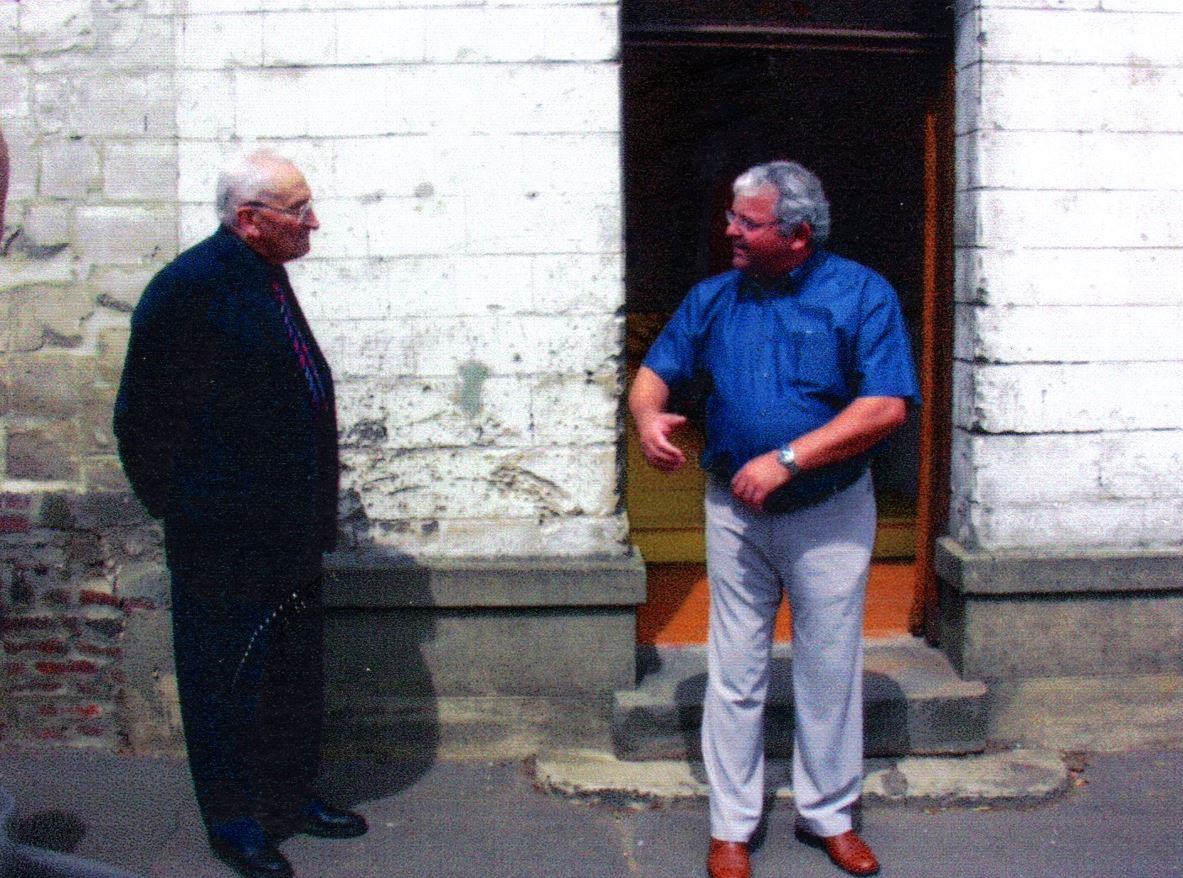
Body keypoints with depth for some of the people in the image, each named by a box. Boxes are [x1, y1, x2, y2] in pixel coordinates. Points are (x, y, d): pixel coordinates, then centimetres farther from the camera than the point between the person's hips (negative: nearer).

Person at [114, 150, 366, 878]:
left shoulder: (267, 277, 9)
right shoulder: (189, 286, -16)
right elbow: (145, 415, -13)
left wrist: (316, 511, 15)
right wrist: (179, 505, -8)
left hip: (290, 530, 9)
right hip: (227, 535, -8)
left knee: (295, 666, 18)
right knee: (229, 673, 6)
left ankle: (291, 792, 33)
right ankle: (233, 818, 20)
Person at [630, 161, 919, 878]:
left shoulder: (861, 295, -8)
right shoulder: (713, 299, 3)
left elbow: (886, 407, -17)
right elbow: (656, 372, 8)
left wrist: (786, 460, -23)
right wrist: (648, 416, -17)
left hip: (831, 514, -2)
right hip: (734, 511, 2)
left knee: (830, 671, 10)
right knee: (735, 674, 8)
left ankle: (829, 816, 29)